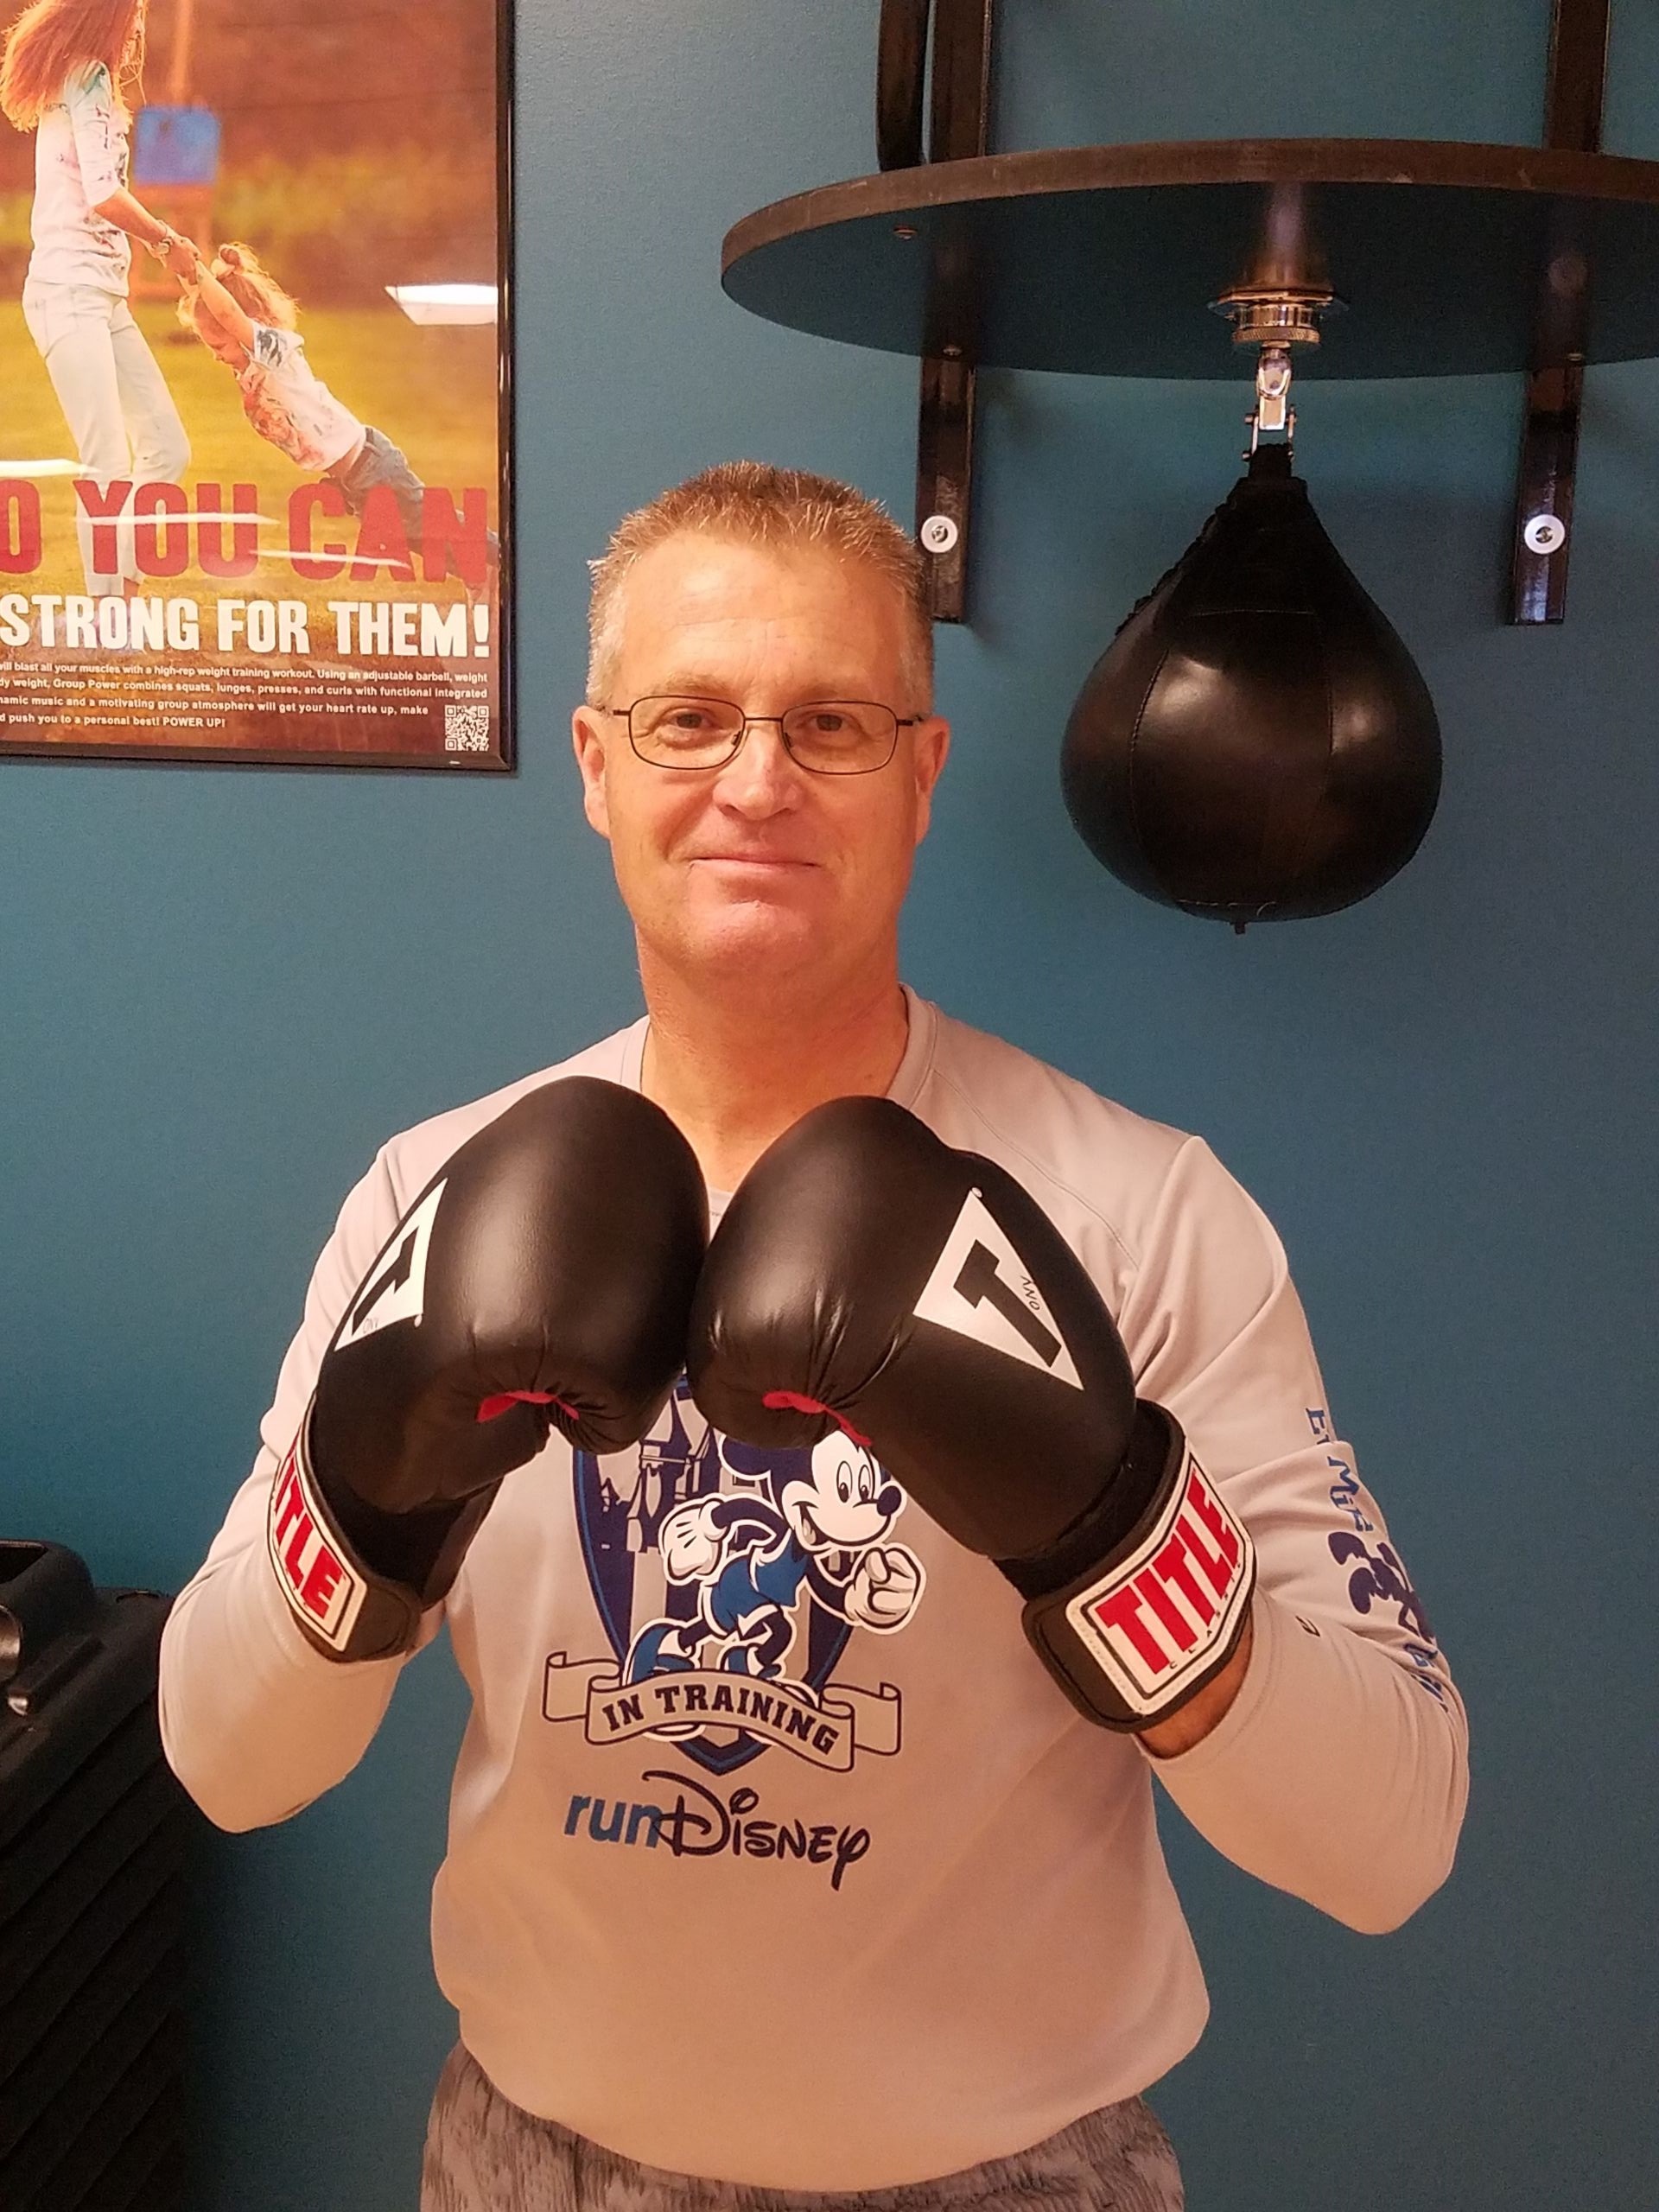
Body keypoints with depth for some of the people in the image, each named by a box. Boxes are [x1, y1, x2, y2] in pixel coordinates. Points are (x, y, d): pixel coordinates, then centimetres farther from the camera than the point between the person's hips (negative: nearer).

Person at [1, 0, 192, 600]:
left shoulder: (80, 84, 25)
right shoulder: (88, 78, -5)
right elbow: (103, 193, -15)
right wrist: (168, 241, -3)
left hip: (104, 297, 10)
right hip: (69, 293, -10)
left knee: (167, 450, 6)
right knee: (108, 466, -14)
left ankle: (123, 593, 9)